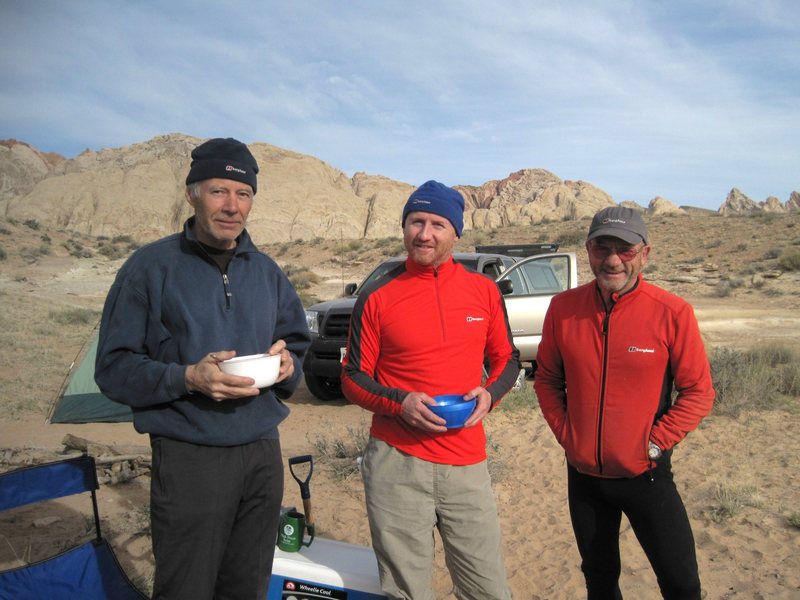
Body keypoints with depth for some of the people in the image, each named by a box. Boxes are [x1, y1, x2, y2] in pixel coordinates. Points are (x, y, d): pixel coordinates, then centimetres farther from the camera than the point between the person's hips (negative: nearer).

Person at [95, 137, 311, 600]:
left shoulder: (267, 271, 10)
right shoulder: (152, 266, -5)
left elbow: (298, 343, 18)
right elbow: (114, 368, -7)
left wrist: (288, 363, -5)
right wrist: (188, 378, -22)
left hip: (263, 453, 5)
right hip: (190, 458, -4)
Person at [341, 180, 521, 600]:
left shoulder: (484, 290, 6)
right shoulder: (378, 297, -1)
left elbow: (506, 359, 16)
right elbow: (353, 378, 4)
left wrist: (490, 394, -5)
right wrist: (400, 403, -13)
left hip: (467, 462, 2)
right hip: (397, 461, -2)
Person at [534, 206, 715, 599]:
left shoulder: (672, 312, -14)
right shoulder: (563, 308, -6)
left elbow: (698, 392, -6)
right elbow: (547, 379, 5)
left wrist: (655, 443, -11)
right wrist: (564, 432, -2)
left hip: (645, 475, -2)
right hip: (583, 474, 3)